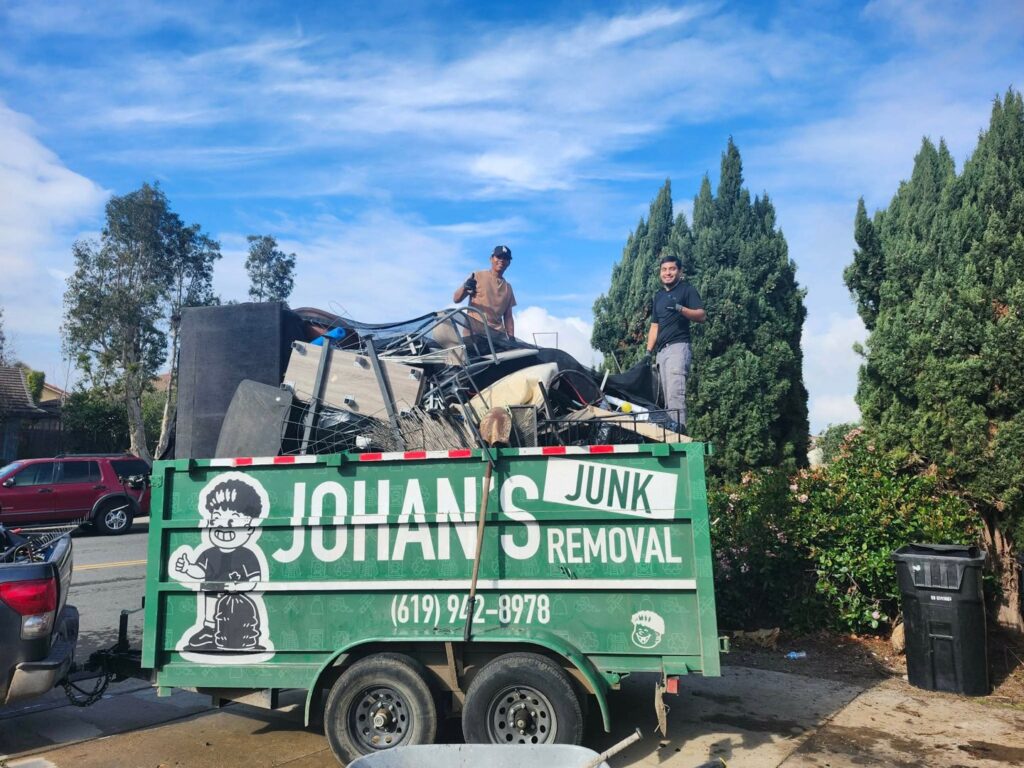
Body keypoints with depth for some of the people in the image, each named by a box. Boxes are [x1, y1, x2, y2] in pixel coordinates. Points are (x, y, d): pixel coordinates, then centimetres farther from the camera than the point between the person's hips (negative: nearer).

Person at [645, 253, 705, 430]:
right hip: (661, 350, 8)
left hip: (678, 346, -8)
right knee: (667, 397, 5)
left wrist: (680, 308, -23)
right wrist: (649, 351, 15)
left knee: (675, 394, -20)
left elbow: (702, 316, -7)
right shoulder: (658, 296, 24)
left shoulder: (687, 290, 4)